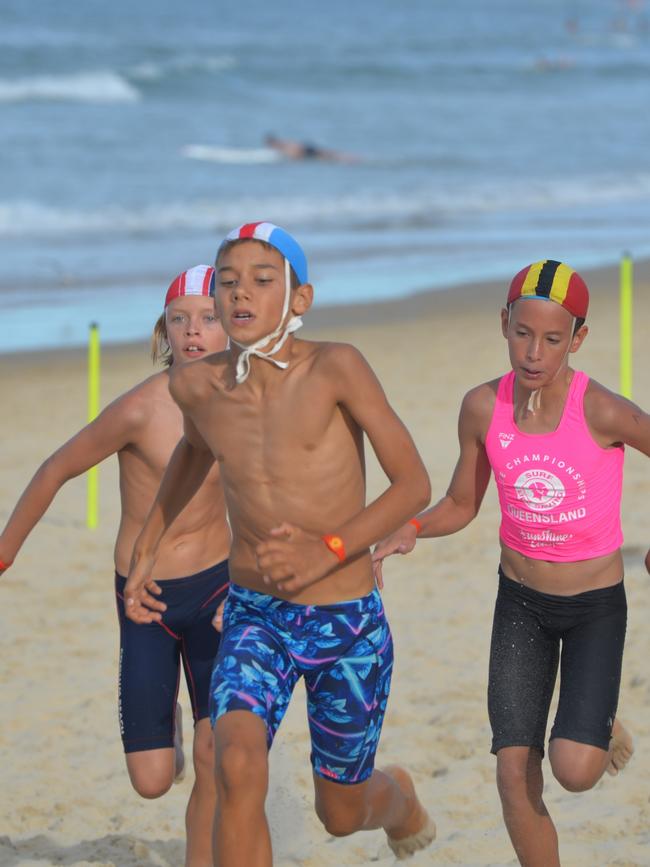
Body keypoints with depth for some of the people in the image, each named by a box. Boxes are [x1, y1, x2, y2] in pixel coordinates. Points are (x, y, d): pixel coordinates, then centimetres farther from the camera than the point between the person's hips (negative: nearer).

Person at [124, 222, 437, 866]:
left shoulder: (335, 368, -18)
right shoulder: (196, 385, -5)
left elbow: (414, 484, -15)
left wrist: (327, 552, -25)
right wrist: (144, 550, 21)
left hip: (347, 624, -2)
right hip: (253, 617, 2)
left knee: (340, 813, 17)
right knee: (238, 768, -27)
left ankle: (399, 800, 56)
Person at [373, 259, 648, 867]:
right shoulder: (483, 407, -13)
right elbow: (461, 506, 0)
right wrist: (405, 533, -18)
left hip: (597, 609, -3)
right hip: (520, 604, 3)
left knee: (574, 772, -17)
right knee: (515, 776, -5)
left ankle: (600, 729, 20)